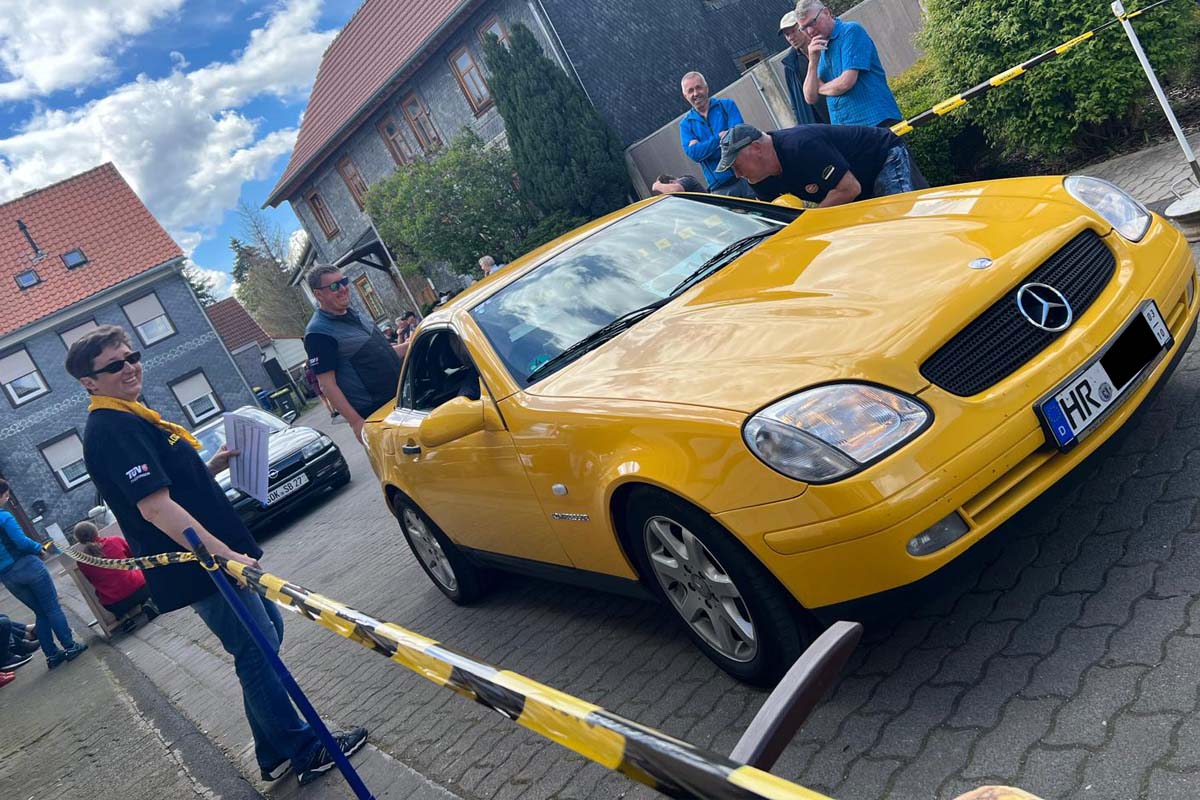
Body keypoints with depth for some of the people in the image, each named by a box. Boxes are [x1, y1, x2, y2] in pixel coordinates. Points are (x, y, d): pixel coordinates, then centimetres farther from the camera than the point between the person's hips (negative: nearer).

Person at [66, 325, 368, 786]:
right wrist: (225, 555, -31)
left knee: (266, 634, 17)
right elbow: (155, 507, -27)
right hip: (199, 569, -10)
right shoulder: (111, 430, -18)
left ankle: (275, 755, 27)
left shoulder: (131, 418, 13)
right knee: (257, 653, -3)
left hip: (213, 556, 11)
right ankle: (306, 754, 10)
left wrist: (213, 466, 6)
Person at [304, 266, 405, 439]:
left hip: (399, 398, 8)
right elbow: (326, 384, -18)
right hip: (375, 414, -8)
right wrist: (356, 422, -22)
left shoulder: (352, 314, 10)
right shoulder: (318, 333, -16)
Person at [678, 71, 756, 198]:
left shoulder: (727, 105, 7)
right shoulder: (685, 124, 10)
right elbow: (692, 153, -6)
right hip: (720, 188, 0)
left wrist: (702, 147, -11)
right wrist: (719, 137, -12)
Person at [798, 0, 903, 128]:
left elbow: (846, 82, -15)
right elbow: (811, 98, 8)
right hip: (844, 130, 6)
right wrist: (813, 62, -3)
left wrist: (820, 88, 4)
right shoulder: (820, 51, 16)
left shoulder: (851, 31, -4)